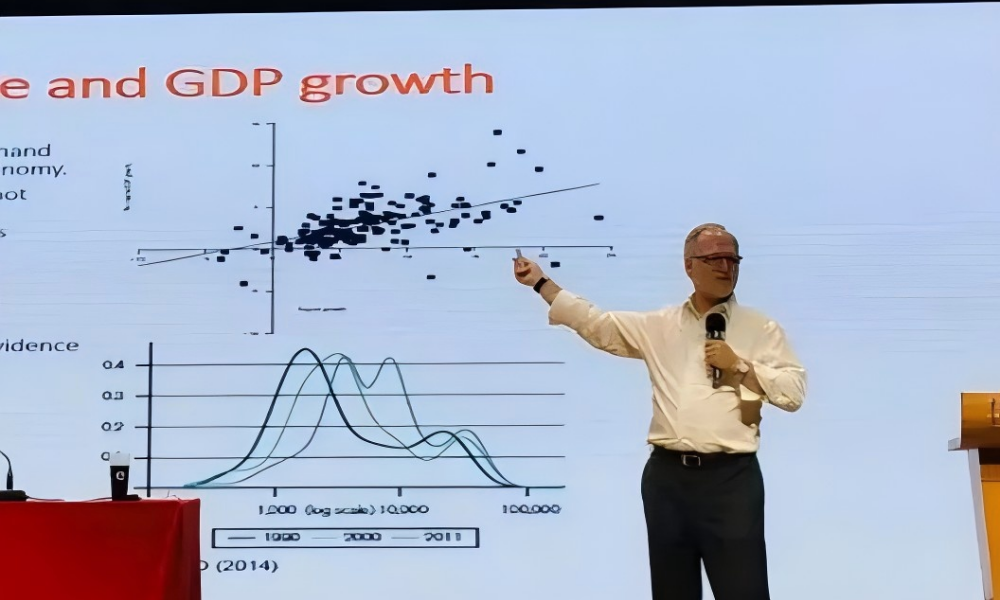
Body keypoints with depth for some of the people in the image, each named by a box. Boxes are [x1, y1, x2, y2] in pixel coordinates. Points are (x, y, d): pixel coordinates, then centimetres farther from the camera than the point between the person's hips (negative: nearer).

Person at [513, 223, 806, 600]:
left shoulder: (760, 328, 4)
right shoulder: (657, 326, 11)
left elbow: (794, 393, -1)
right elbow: (595, 324, 11)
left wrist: (739, 365, -10)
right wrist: (540, 282, 10)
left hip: (730, 478, -3)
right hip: (666, 476, 3)